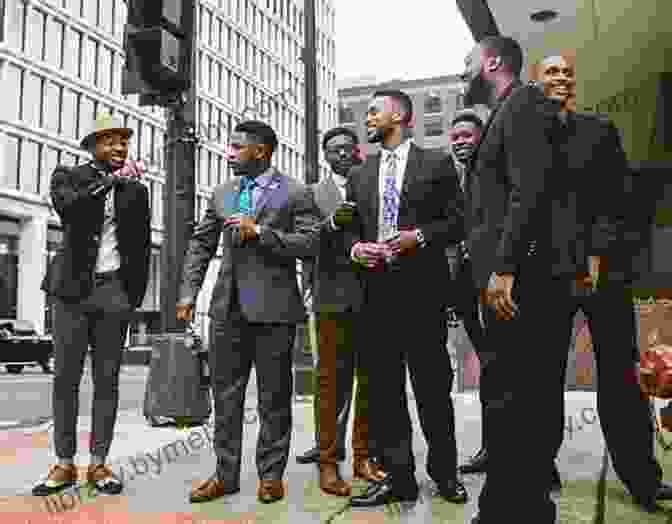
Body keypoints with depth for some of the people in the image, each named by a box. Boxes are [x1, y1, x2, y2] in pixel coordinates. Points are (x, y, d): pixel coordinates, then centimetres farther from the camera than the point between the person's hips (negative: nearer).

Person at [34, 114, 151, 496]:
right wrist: (111, 180, -19)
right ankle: (65, 464, 10)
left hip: (114, 290, 1)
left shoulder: (136, 189, 12)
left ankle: (99, 463, 11)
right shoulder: (69, 177, 7)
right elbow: (67, 206, -16)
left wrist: (137, 294, 6)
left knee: (107, 380, 4)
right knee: (66, 378, 1)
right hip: (73, 288, -1)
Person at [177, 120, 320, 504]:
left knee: (274, 396, 5)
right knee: (226, 393, 9)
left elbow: (310, 243, -10)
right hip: (228, 307, 5)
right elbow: (201, 244, 16)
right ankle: (226, 474, 20)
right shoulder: (222, 194, 15)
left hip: (273, 307, -5)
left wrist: (260, 232, -16)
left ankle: (271, 474, 18)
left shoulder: (295, 193, 0)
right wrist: (189, 291, 7)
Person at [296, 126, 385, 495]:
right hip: (332, 295, -1)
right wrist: (332, 222, -20)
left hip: (371, 294, 2)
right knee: (330, 377, 1)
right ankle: (328, 459, 8)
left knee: (369, 377, 7)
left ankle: (363, 456, 18)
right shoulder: (315, 193, 9)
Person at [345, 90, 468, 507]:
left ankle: (444, 472, 19)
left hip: (423, 288, -4)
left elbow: (457, 221, 1)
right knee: (384, 387, 4)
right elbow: (352, 228, 17)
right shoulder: (360, 175, 18)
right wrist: (355, 247, -4)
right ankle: (398, 476, 13)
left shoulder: (437, 164, 5)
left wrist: (419, 236, -14)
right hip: (377, 290, 4)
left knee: (433, 384, 3)